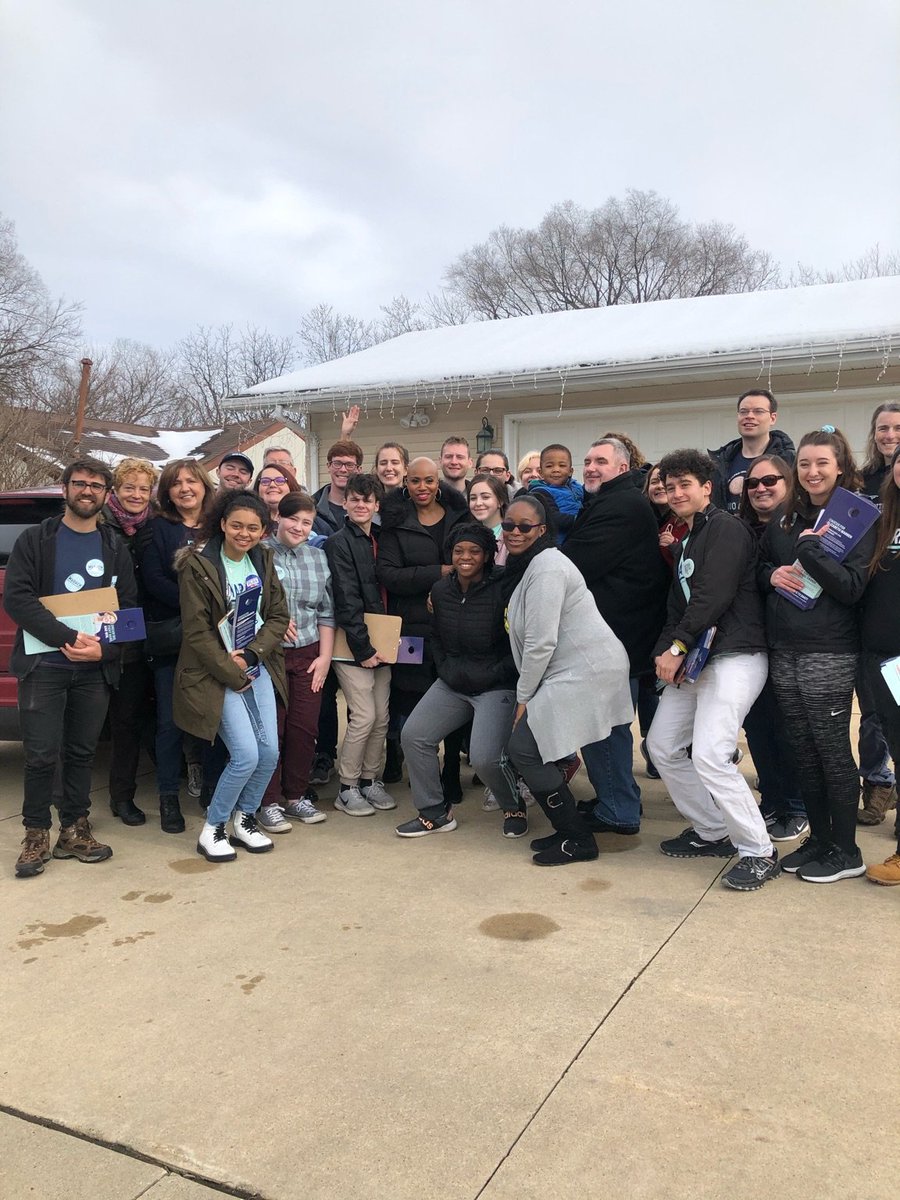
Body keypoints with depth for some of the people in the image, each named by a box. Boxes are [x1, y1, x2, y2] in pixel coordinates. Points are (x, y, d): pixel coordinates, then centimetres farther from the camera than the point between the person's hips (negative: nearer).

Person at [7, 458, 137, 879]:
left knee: (82, 753, 8)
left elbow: (129, 607, 5)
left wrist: (103, 648, -13)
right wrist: (68, 638, -20)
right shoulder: (35, 540, 2)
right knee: (42, 755, -2)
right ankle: (37, 836, 13)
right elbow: (15, 597, -9)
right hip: (43, 665, -2)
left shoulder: (115, 547, 10)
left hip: (95, 668, 2)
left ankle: (74, 831, 19)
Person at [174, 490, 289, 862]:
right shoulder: (198, 564, -13)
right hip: (217, 673, -6)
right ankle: (212, 829, 9)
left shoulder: (263, 560, 5)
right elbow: (197, 631, -14)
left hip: (258, 668, 6)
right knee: (246, 755, -12)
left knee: (270, 752, 1)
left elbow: (279, 615, 4)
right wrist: (234, 674, -13)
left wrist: (251, 653, -11)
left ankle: (244, 819, 24)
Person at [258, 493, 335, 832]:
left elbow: (326, 612, 13)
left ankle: (296, 795, 20)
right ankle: (269, 802, 11)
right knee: (271, 728, -2)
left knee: (305, 727, 4)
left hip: (308, 655, 4)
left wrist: (325, 656, 6)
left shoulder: (317, 557, 13)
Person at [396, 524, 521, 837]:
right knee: (413, 735, -3)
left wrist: (492, 675, -15)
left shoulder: (502, 592, -16)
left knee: (484, 757, -20)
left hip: (497, 687, -6)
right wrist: (447, 671, 4)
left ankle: (514, 809, 12)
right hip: (452, 683, 7)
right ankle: (435, 812, 14)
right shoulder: (440, 590, 3)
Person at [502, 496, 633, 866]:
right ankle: (567, 829, 23)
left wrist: (524, 697, -11)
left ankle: (577, 840, 3)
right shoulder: (525, 565, 15)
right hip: (573, 669, 10)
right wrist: (527, 693, 10)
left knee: (524, 748, -8)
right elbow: (528, 638, 16)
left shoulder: (546, 568, -17)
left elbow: (541, 643, -19)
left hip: (586, 671, -10)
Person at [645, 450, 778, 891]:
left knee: (708, 755, -19)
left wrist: (678, 647, -15)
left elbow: (714, 596, -18)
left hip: (735, 657, -10)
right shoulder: (684, 543, 21)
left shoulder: (726, 528, -8)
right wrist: (664, 651, 0)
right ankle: (713, 832, 23)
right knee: (661, 746, 9)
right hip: (693, 659, 10)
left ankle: (759, 851, -3)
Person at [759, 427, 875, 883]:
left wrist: (809, 548, -20)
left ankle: (845, 851, 15)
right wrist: (772, 574, -3)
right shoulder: (784, 520, 11)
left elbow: (852, 586, -14)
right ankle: (819, 838, 25)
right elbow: (758, 567, 19)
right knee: (803, 752, 12)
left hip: (829, 655, -5)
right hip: (784, 651, 6)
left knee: (833, 752, 2)